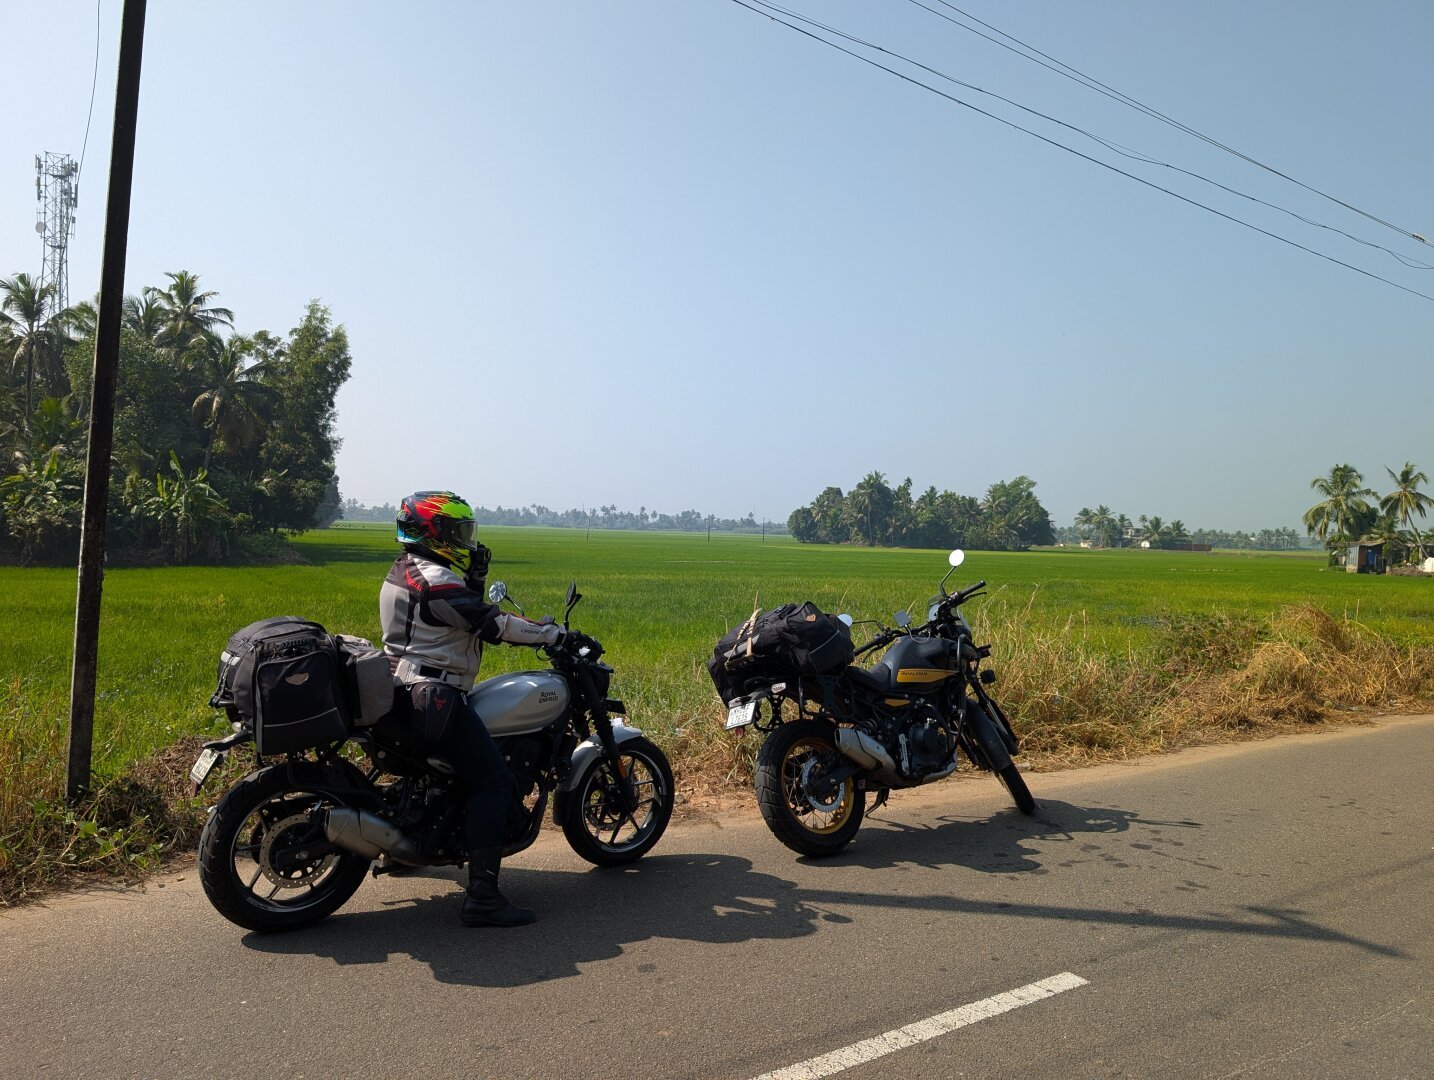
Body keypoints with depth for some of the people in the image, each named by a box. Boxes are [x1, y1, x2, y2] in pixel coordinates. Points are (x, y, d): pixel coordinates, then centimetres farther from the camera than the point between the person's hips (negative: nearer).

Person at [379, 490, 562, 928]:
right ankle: (482, 896, -18)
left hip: (404, 689, 11)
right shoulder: (435, 579, -18)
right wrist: (551, 633, -13)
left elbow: (468, 614, 18)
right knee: (493, 780, -13)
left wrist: (474, 579, 4)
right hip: (433, 697, -11)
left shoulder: (405, 569, 14)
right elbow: (491, 624, -21)